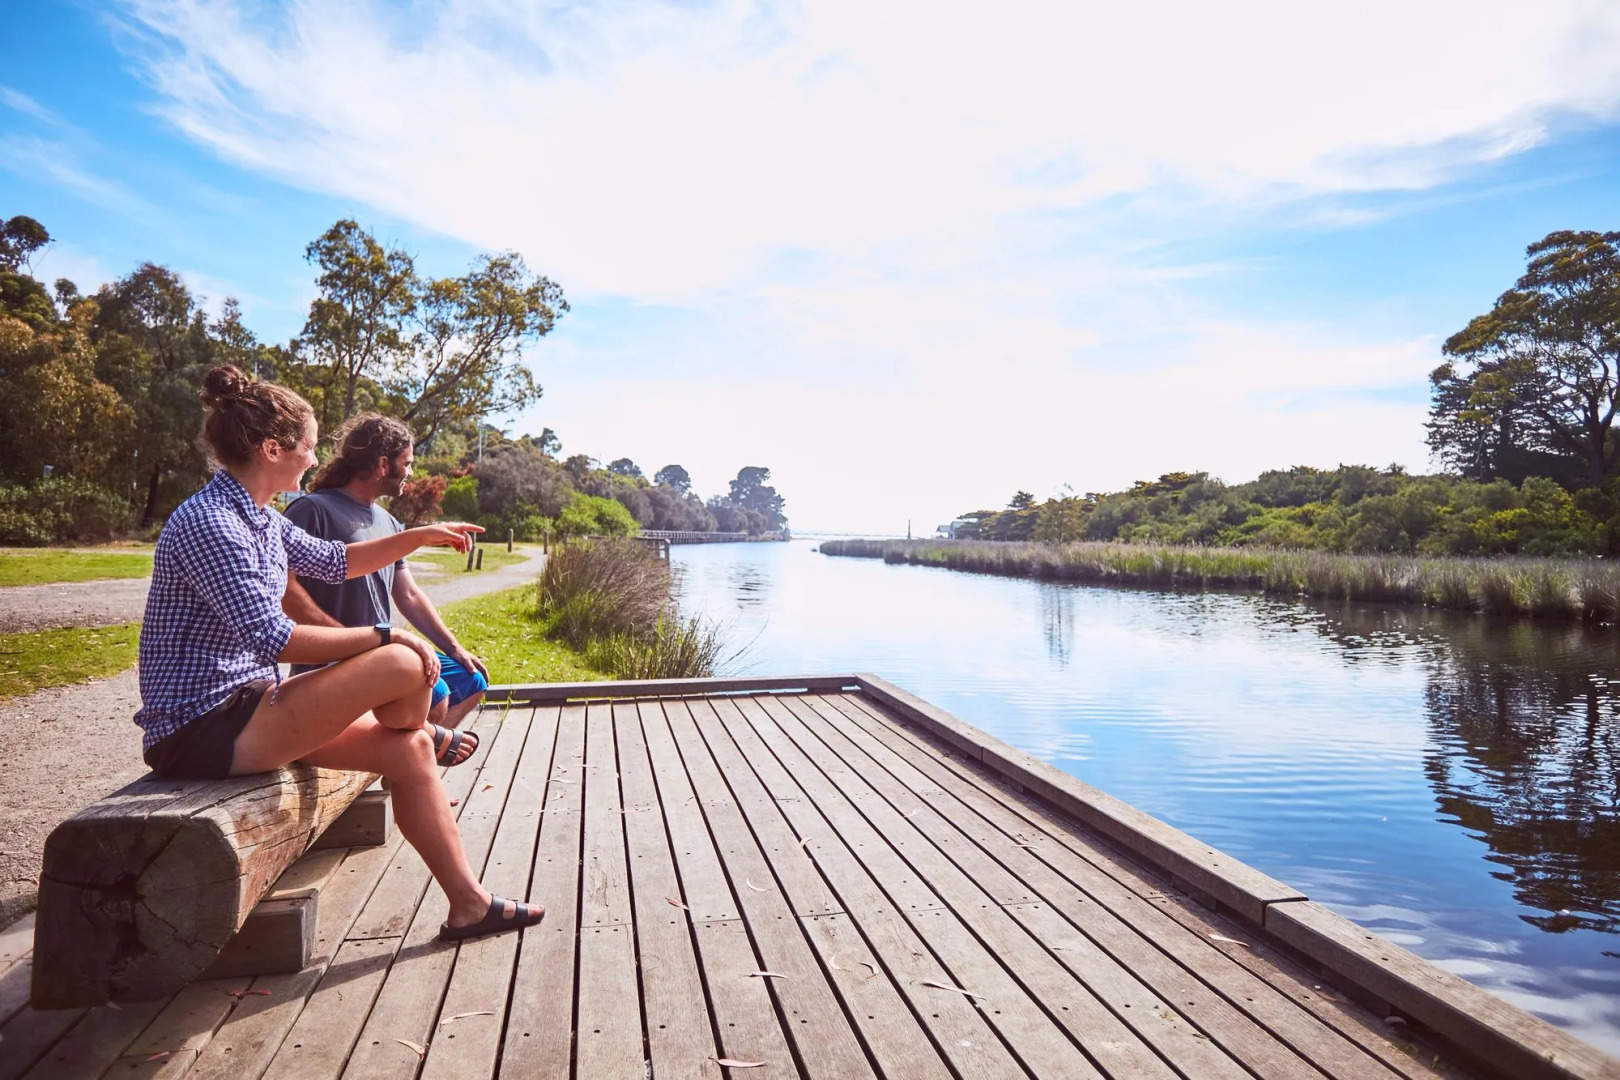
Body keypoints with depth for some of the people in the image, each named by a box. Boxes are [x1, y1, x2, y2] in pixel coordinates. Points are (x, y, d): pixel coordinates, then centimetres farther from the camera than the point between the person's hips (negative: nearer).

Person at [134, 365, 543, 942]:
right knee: (404, 665, -21)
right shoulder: (207, 521, -21)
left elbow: (334, 561, 25)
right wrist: (383, 636, -21)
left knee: (407, 750, 0)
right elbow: (273, 638, -28)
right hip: (202, 730, -10)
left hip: (246, 702, 10)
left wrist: (422, 535, 19)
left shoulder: (258, 517, 10)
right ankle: (433, 738, 16)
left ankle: (468, 905, 10)